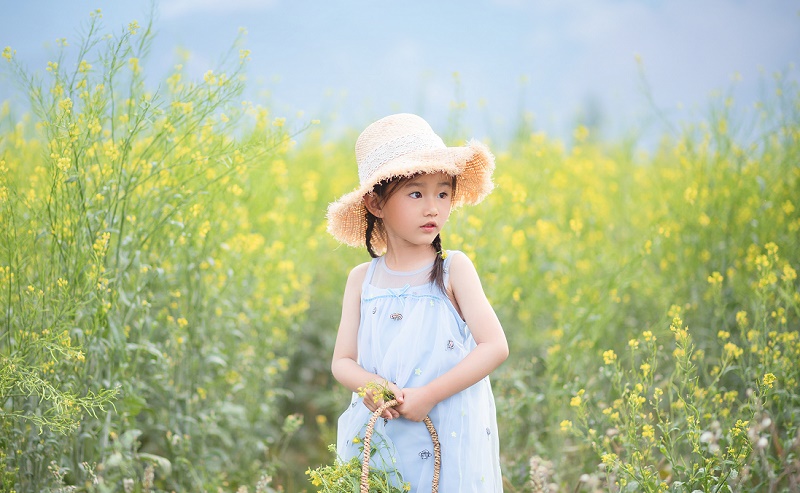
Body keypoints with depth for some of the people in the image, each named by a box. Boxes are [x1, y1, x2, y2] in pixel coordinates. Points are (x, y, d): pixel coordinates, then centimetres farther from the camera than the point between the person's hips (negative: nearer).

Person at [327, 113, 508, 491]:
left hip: (449, 437, -2)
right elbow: (342, 361, 6)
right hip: (377, 439, 2)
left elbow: (495, 347, -9)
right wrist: (367, 384, -16)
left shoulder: (453, 269, -4)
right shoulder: (362, 279, 4)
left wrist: (429, 394, -16)